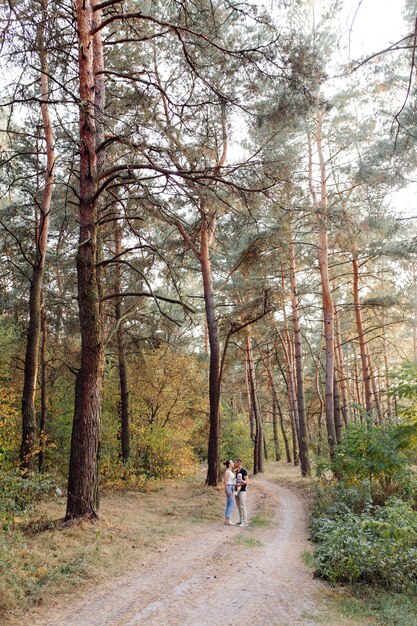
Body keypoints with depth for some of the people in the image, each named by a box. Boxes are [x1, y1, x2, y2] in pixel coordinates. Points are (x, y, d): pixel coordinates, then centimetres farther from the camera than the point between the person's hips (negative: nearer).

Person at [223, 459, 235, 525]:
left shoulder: (231, 471, 15)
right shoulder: (227, 471, -15)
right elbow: (225, 481, -19)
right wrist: (227, 491, -23)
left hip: (231, 489, 10)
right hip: (229, 488, -10)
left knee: (228, 504, 10)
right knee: (232, 504, -9)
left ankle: (226, 520, 12)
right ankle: (228, 520, -7)